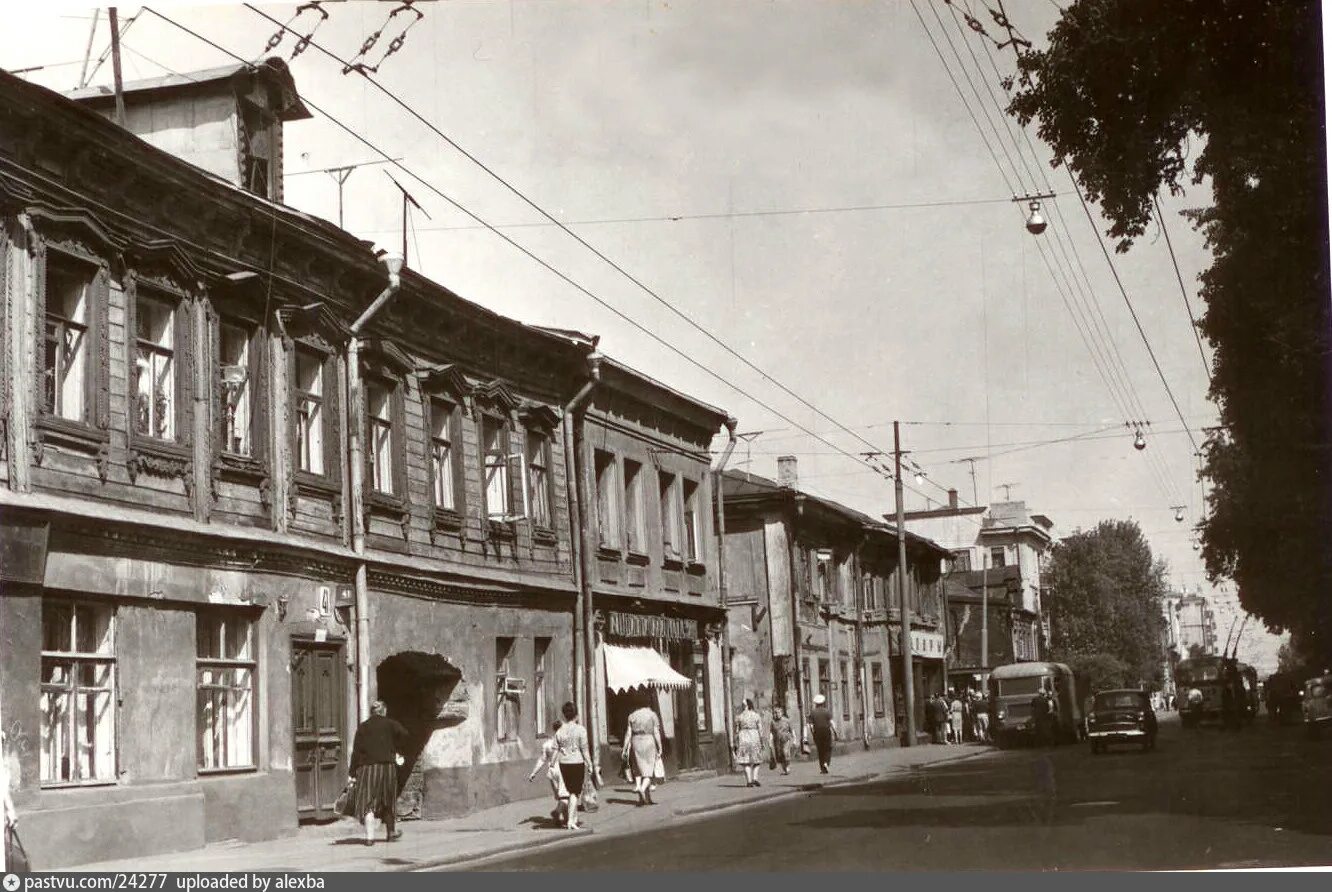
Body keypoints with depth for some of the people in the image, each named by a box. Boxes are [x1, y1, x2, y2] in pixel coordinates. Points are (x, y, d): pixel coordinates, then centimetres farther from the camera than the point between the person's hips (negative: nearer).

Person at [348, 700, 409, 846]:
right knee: (387, 799, 15)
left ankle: (370, 836, -14)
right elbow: (403, 734, -13)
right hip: (387, 765, 0)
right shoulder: (390, 724, 5)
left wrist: (352, 773, 2)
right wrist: (397, 750, 5)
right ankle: (391, 831, 29)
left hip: (367, 767, 0)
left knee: (368, 802, -2)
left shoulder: (362, 727, 8)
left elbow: (356, 751, 2)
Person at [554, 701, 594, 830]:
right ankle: (571, 820, -7)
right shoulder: (580, 730, -8)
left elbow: (556, 751, 3)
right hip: (577, 762, -4)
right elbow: (584, 749, -9)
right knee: (575, 792, -1)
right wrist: (589, 763, -2)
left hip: (564, 763, 4)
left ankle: (574, 818, 24)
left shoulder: (560, 731, 3)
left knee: (571, 791, 17)